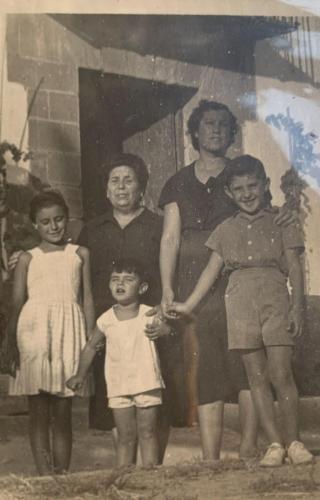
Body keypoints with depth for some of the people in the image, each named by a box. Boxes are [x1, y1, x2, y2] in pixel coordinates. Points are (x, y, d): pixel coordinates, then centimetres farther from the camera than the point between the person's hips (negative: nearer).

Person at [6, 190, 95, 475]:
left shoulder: (80, 254, 12)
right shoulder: (28, 259, 11)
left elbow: (87, 298, 9)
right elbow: (17, 304, 7)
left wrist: (90, 340, 2)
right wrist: (11, 344, -2)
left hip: (68, 333, 0)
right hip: (34, 333, 0)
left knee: (63, 413, 4)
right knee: (39, 411, -1)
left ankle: (62, 472, 7)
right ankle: (45, 474, 1)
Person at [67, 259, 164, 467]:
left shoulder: (149, 314, -2)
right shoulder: (106, 320, 2)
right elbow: (91, 346, 13)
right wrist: (80, 375, 15)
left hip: (146, 382, -1)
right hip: (118, 386, 2)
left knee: (148, 432, 3)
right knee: (125, 436, 5)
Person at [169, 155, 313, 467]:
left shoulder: (281, 223, 6)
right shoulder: (226, 230, 14)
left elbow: (294, 267, 2)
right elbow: (211, 270, 14)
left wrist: (297, 306, -9)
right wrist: (188, 305, 10)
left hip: (275, 301, -3)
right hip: (241, 304, 3)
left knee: (281, 374, -8)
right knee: (257, 377, 2)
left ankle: (294, 441, 2)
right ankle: (274, 444, 6)